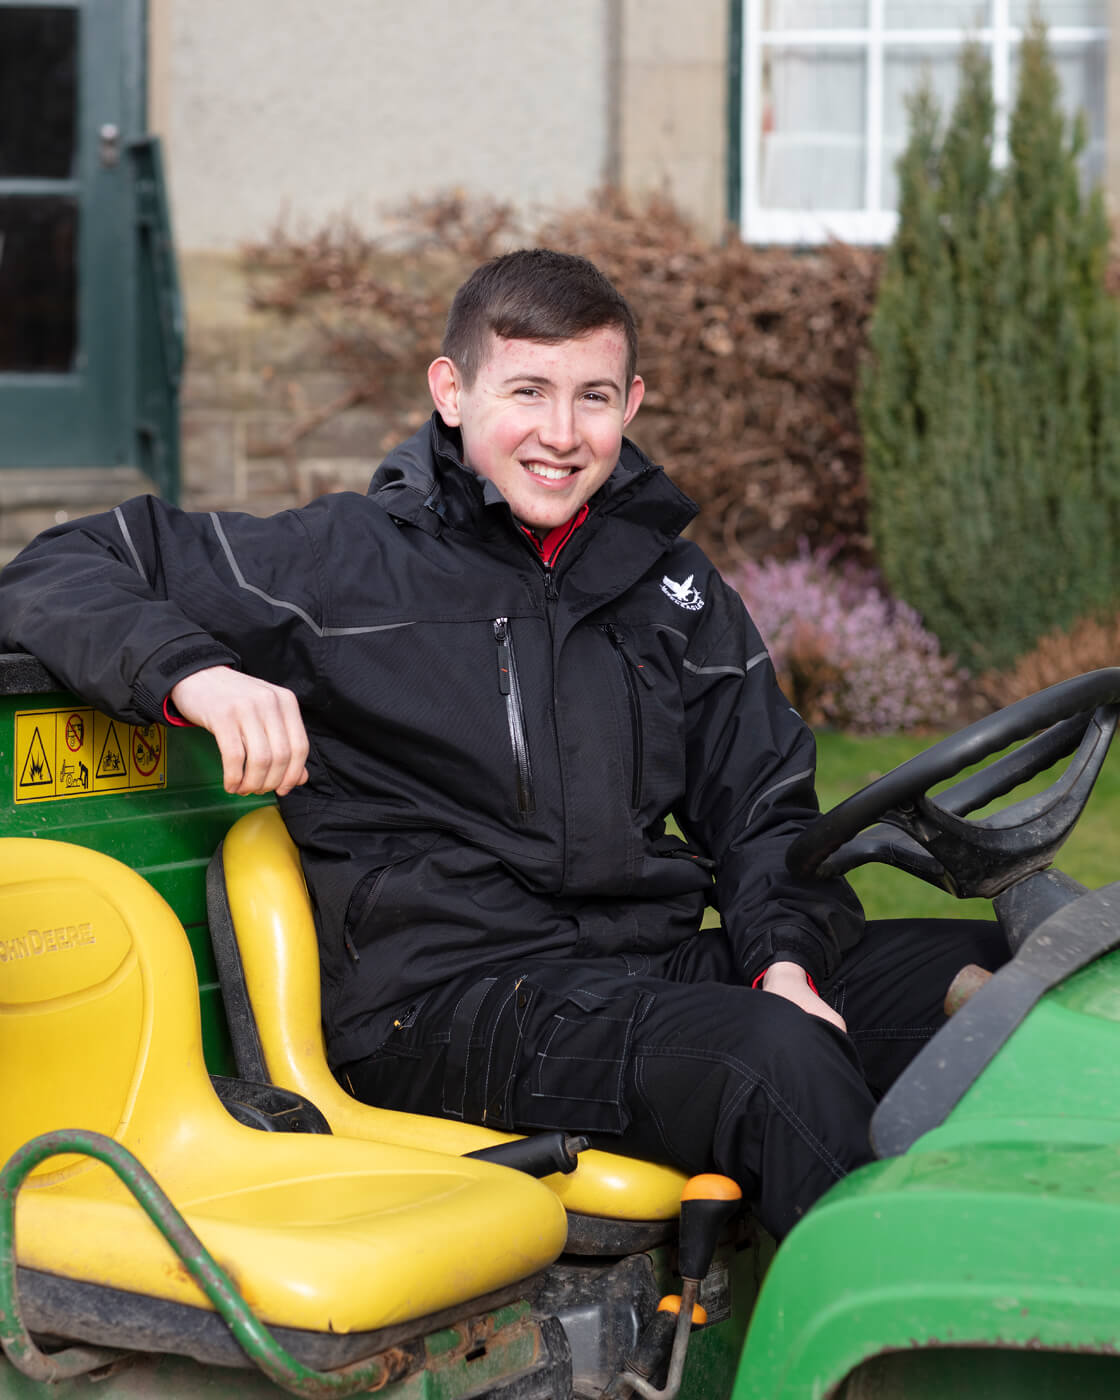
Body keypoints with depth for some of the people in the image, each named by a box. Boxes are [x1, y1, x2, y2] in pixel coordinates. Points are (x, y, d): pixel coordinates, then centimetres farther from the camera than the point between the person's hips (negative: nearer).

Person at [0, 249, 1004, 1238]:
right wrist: (198, 673, -20)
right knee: (778, 1063, -34)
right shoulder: (348, 562, 1)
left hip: (658, 963, 6)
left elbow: (762, 805, 21)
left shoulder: (670, 584, 17)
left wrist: (786, 959, 0)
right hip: (447, 993, -6)